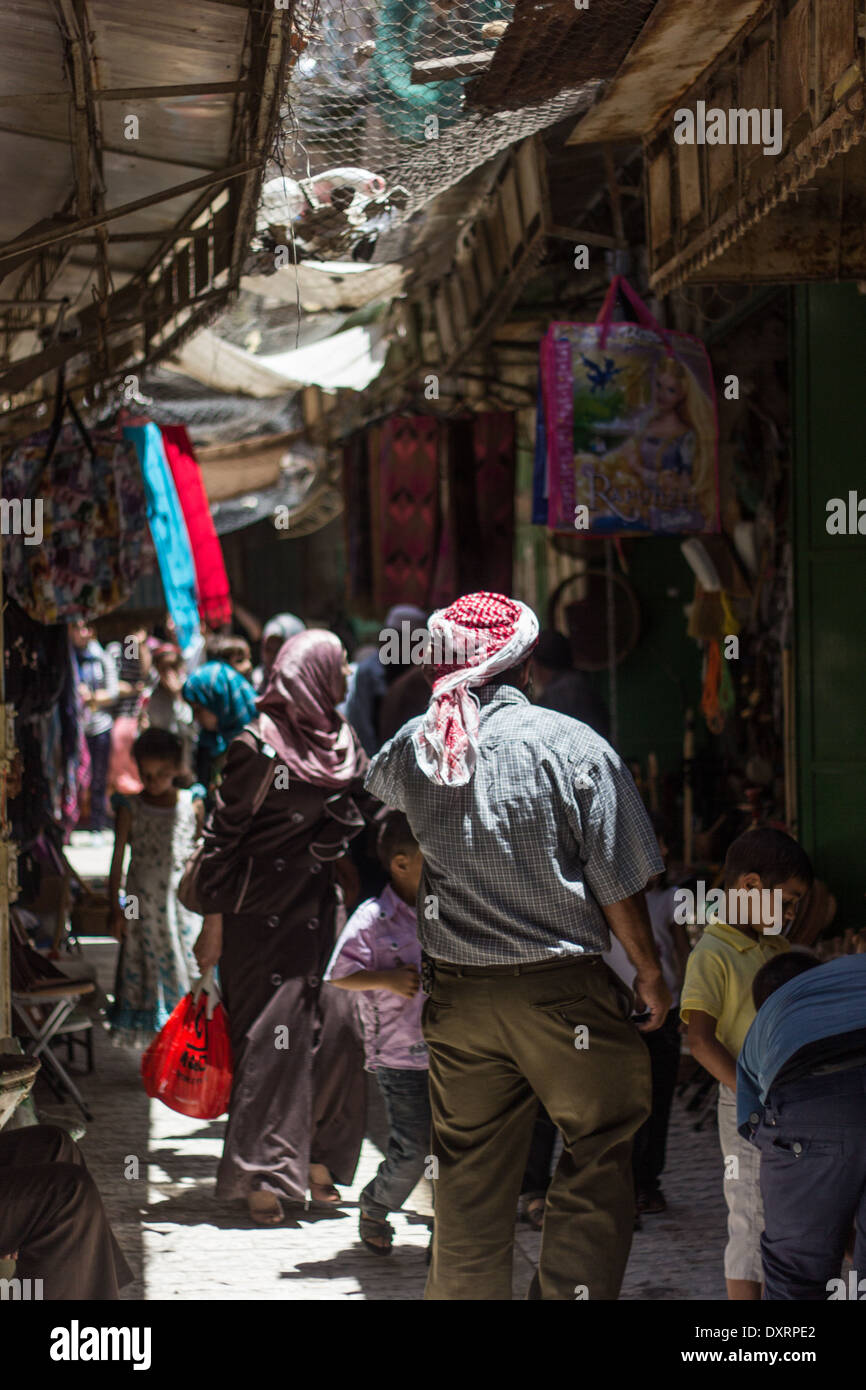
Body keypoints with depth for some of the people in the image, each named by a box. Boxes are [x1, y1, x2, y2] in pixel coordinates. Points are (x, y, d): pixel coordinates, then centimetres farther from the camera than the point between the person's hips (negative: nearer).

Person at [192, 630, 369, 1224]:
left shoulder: (340, 741, 9)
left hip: (321, 909, 6)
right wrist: (214, 921, -11)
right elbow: (223, 834, -10)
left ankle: (316, 1160, 13)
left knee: (336, 1028, 1)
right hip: (264, 913, -6)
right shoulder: (258, 746, -11)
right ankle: (261, 1176, 2)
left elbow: (363, 816, 19)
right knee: (272, 1038, -5)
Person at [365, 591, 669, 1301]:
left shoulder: (415, 745, 1)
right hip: (562, 991, -4)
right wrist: (651, 973, 5)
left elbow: (375, 782, 28)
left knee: (470, 1174, 13)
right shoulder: (573, 745, -11)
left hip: (457, 995, 4)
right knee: (598, 1159, 7)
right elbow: (618, 884, -9)